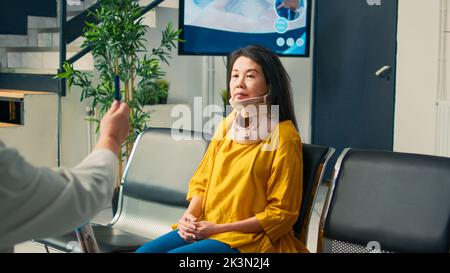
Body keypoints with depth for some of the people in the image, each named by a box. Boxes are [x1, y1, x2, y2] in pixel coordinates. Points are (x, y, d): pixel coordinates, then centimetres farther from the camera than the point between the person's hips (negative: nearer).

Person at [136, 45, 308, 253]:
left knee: (174, 252, -25)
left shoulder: (284, 136, -10)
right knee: (144, 251, -11)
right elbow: (202, 181, 15)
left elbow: (281, 213, -10)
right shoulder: (227, 125, 9)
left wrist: (219, 228, -14)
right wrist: (189, 215, -5)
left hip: (252, 237, -6)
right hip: (205, 227, 6)